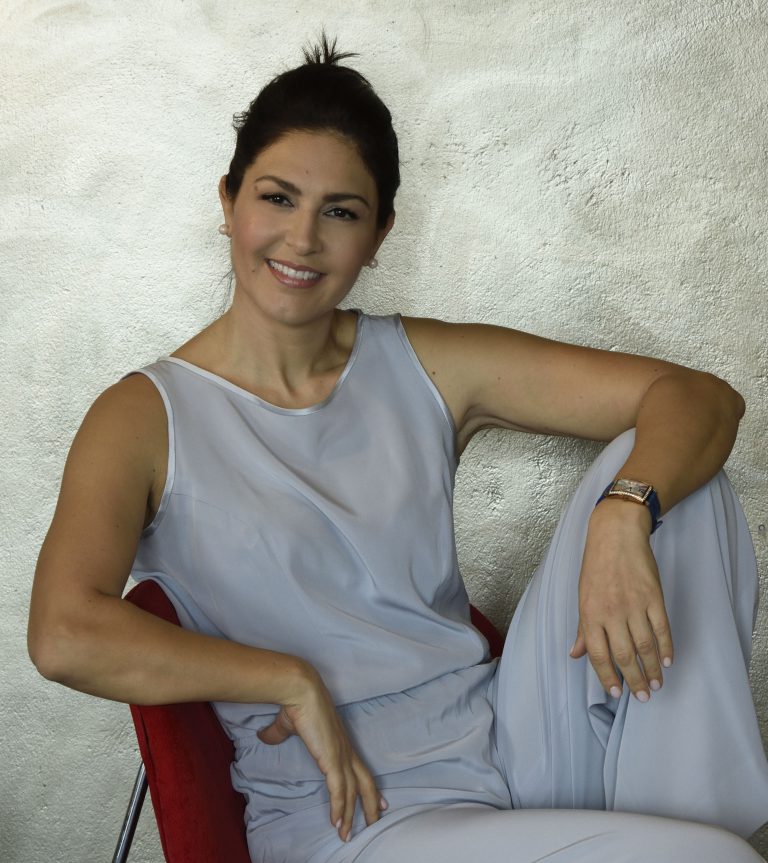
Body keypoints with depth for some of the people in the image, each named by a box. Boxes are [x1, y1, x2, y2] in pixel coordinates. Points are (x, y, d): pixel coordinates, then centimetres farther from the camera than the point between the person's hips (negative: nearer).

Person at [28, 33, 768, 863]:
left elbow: (700, 397, -2)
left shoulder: (425, 367, 4)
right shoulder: (147, 419, -5)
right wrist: (296, 681, -17)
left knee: (671, 475, -12)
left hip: (513, 741, 5)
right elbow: (65, 635, -22)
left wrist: (622, 514, -22)